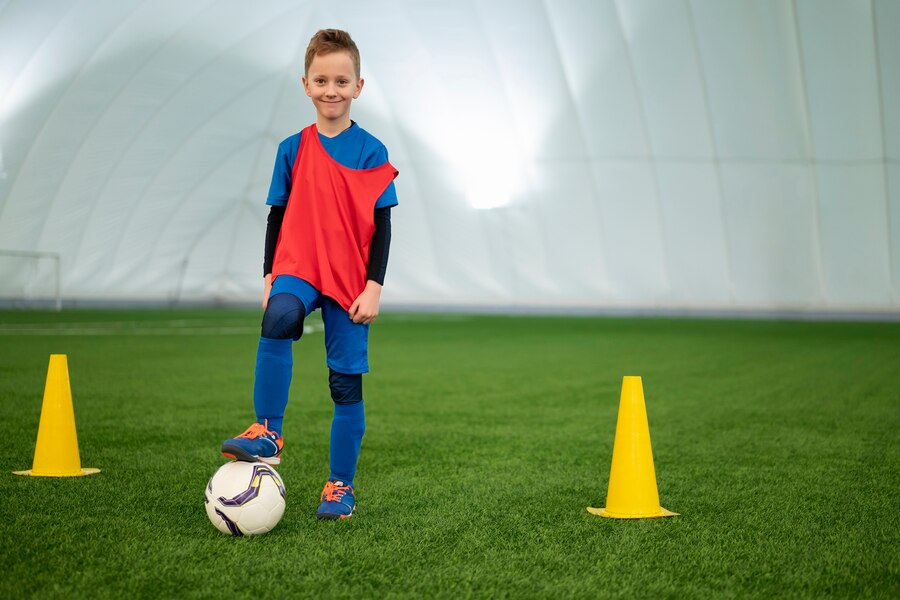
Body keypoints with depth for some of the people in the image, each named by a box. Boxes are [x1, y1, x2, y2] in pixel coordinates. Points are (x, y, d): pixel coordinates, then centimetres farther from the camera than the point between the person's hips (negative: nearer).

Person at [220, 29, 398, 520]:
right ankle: (267, 434, -27)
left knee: (346, 382, 1)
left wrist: (373, 286, -8)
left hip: (351, 281, -1)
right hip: (297, 269, 1)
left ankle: (340, 487, 13)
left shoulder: (371, 152, -1)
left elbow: (381, 225, -1)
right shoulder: (292, 149, 6)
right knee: (277, 320, -33)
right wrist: (269, 276, 5)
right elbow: (277, 216, 11)